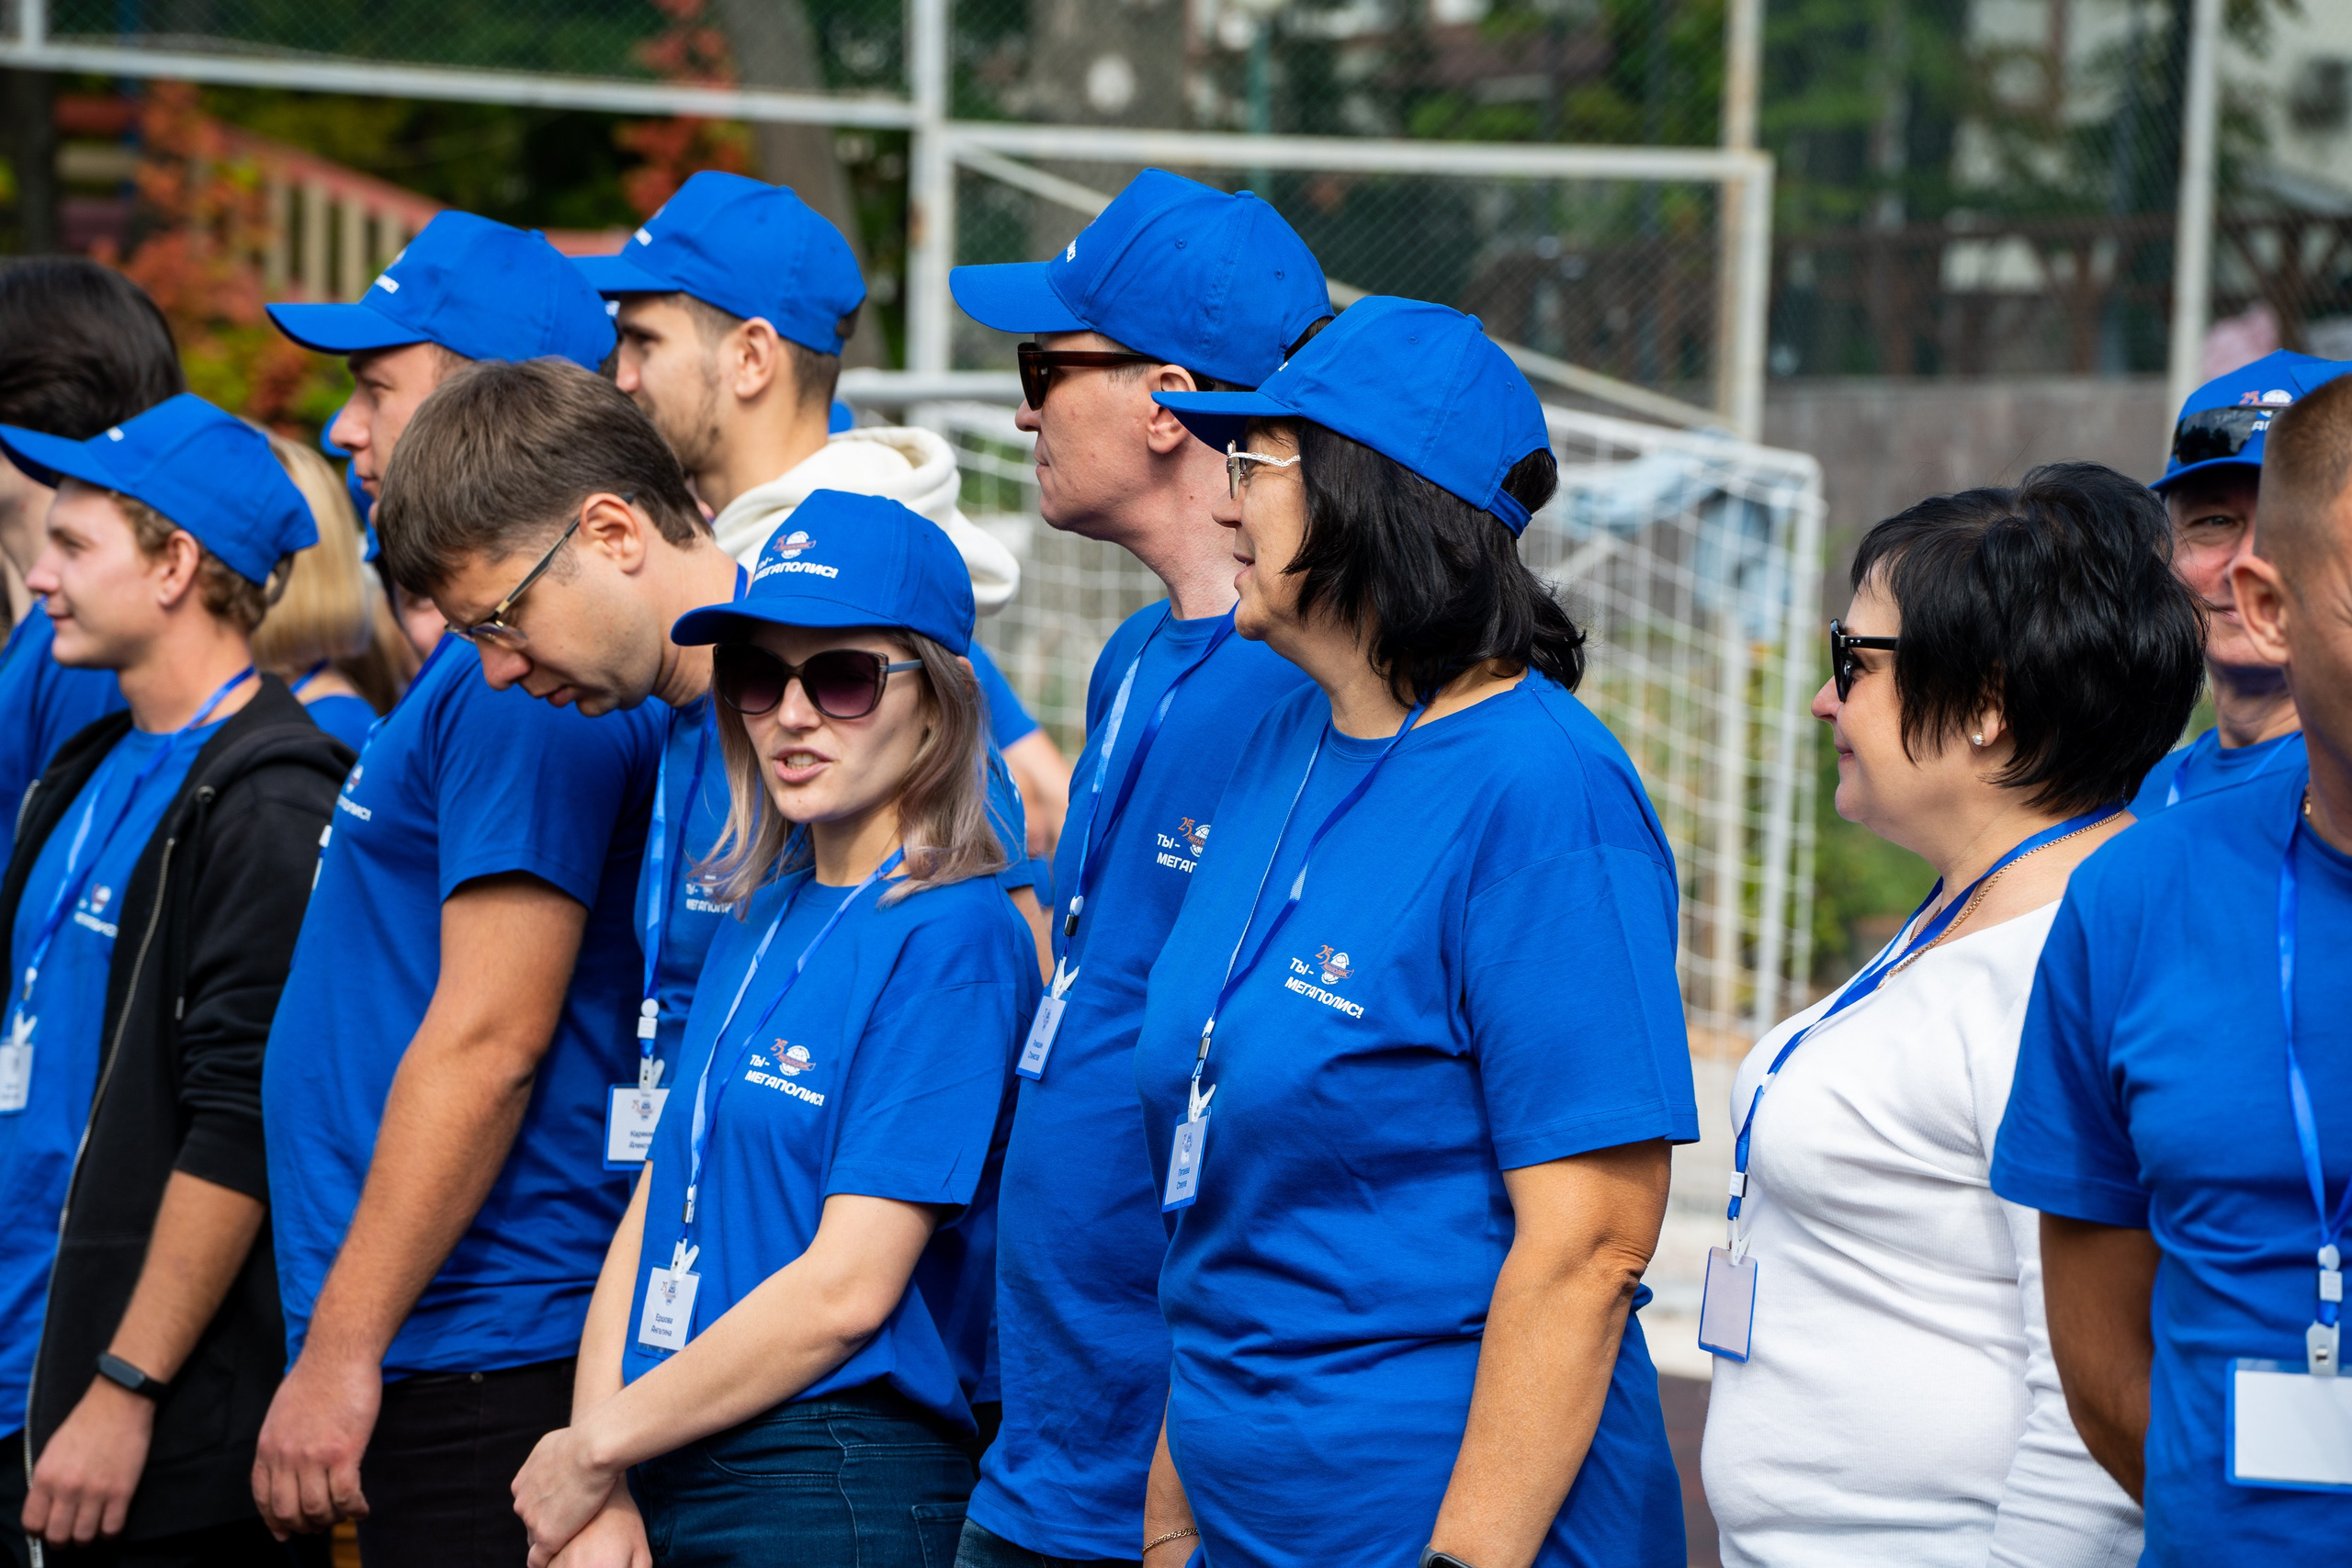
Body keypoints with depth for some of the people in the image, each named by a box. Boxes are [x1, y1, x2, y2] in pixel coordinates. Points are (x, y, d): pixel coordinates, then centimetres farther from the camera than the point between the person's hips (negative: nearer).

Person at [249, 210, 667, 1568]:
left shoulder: (528, 678, -15)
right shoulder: (481, 665, 17)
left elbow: (489, 1041, -21)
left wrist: (342, 1347, -20)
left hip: (479, 1354, -10)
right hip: (442, 1351, 10)